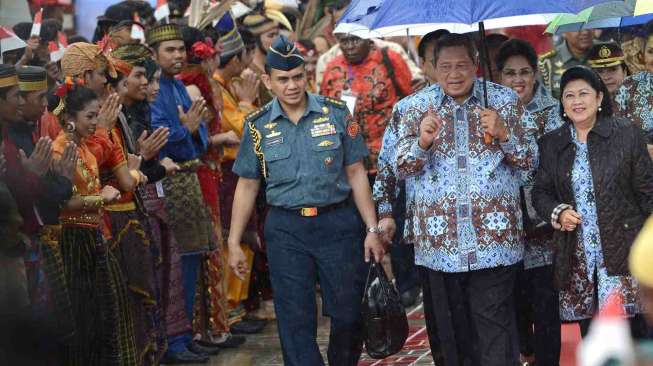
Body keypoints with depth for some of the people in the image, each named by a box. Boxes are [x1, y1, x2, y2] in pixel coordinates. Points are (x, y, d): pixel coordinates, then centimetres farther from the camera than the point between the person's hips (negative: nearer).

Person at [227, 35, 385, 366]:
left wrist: (372, 230, -2)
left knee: (348, 313, 5)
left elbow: (355, 173, 1)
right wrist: (234, 244, 6)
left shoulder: (336, 113, -1)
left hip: (338, 223, 0)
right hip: (286, 230, 1)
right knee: (295, 321, 1)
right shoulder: (258, 126, 2)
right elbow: (247, 186, 8)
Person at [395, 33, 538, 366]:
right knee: (451, 326, 10)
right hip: (439, 237, 2)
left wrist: (503, 133, -14)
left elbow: (529, 160, 5)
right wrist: (423, 142, -17)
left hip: (493, 235, -1)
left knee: (495, 329, -5)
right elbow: (402, 169, 3)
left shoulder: (505, 100, 4)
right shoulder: (415, 108, 5)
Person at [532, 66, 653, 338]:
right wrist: (558, 213, -7)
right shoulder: (551, 144, 10)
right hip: (578, 260, 3)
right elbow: (540, 193, 14)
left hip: (623, 253, -3)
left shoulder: (628, 135, 1)